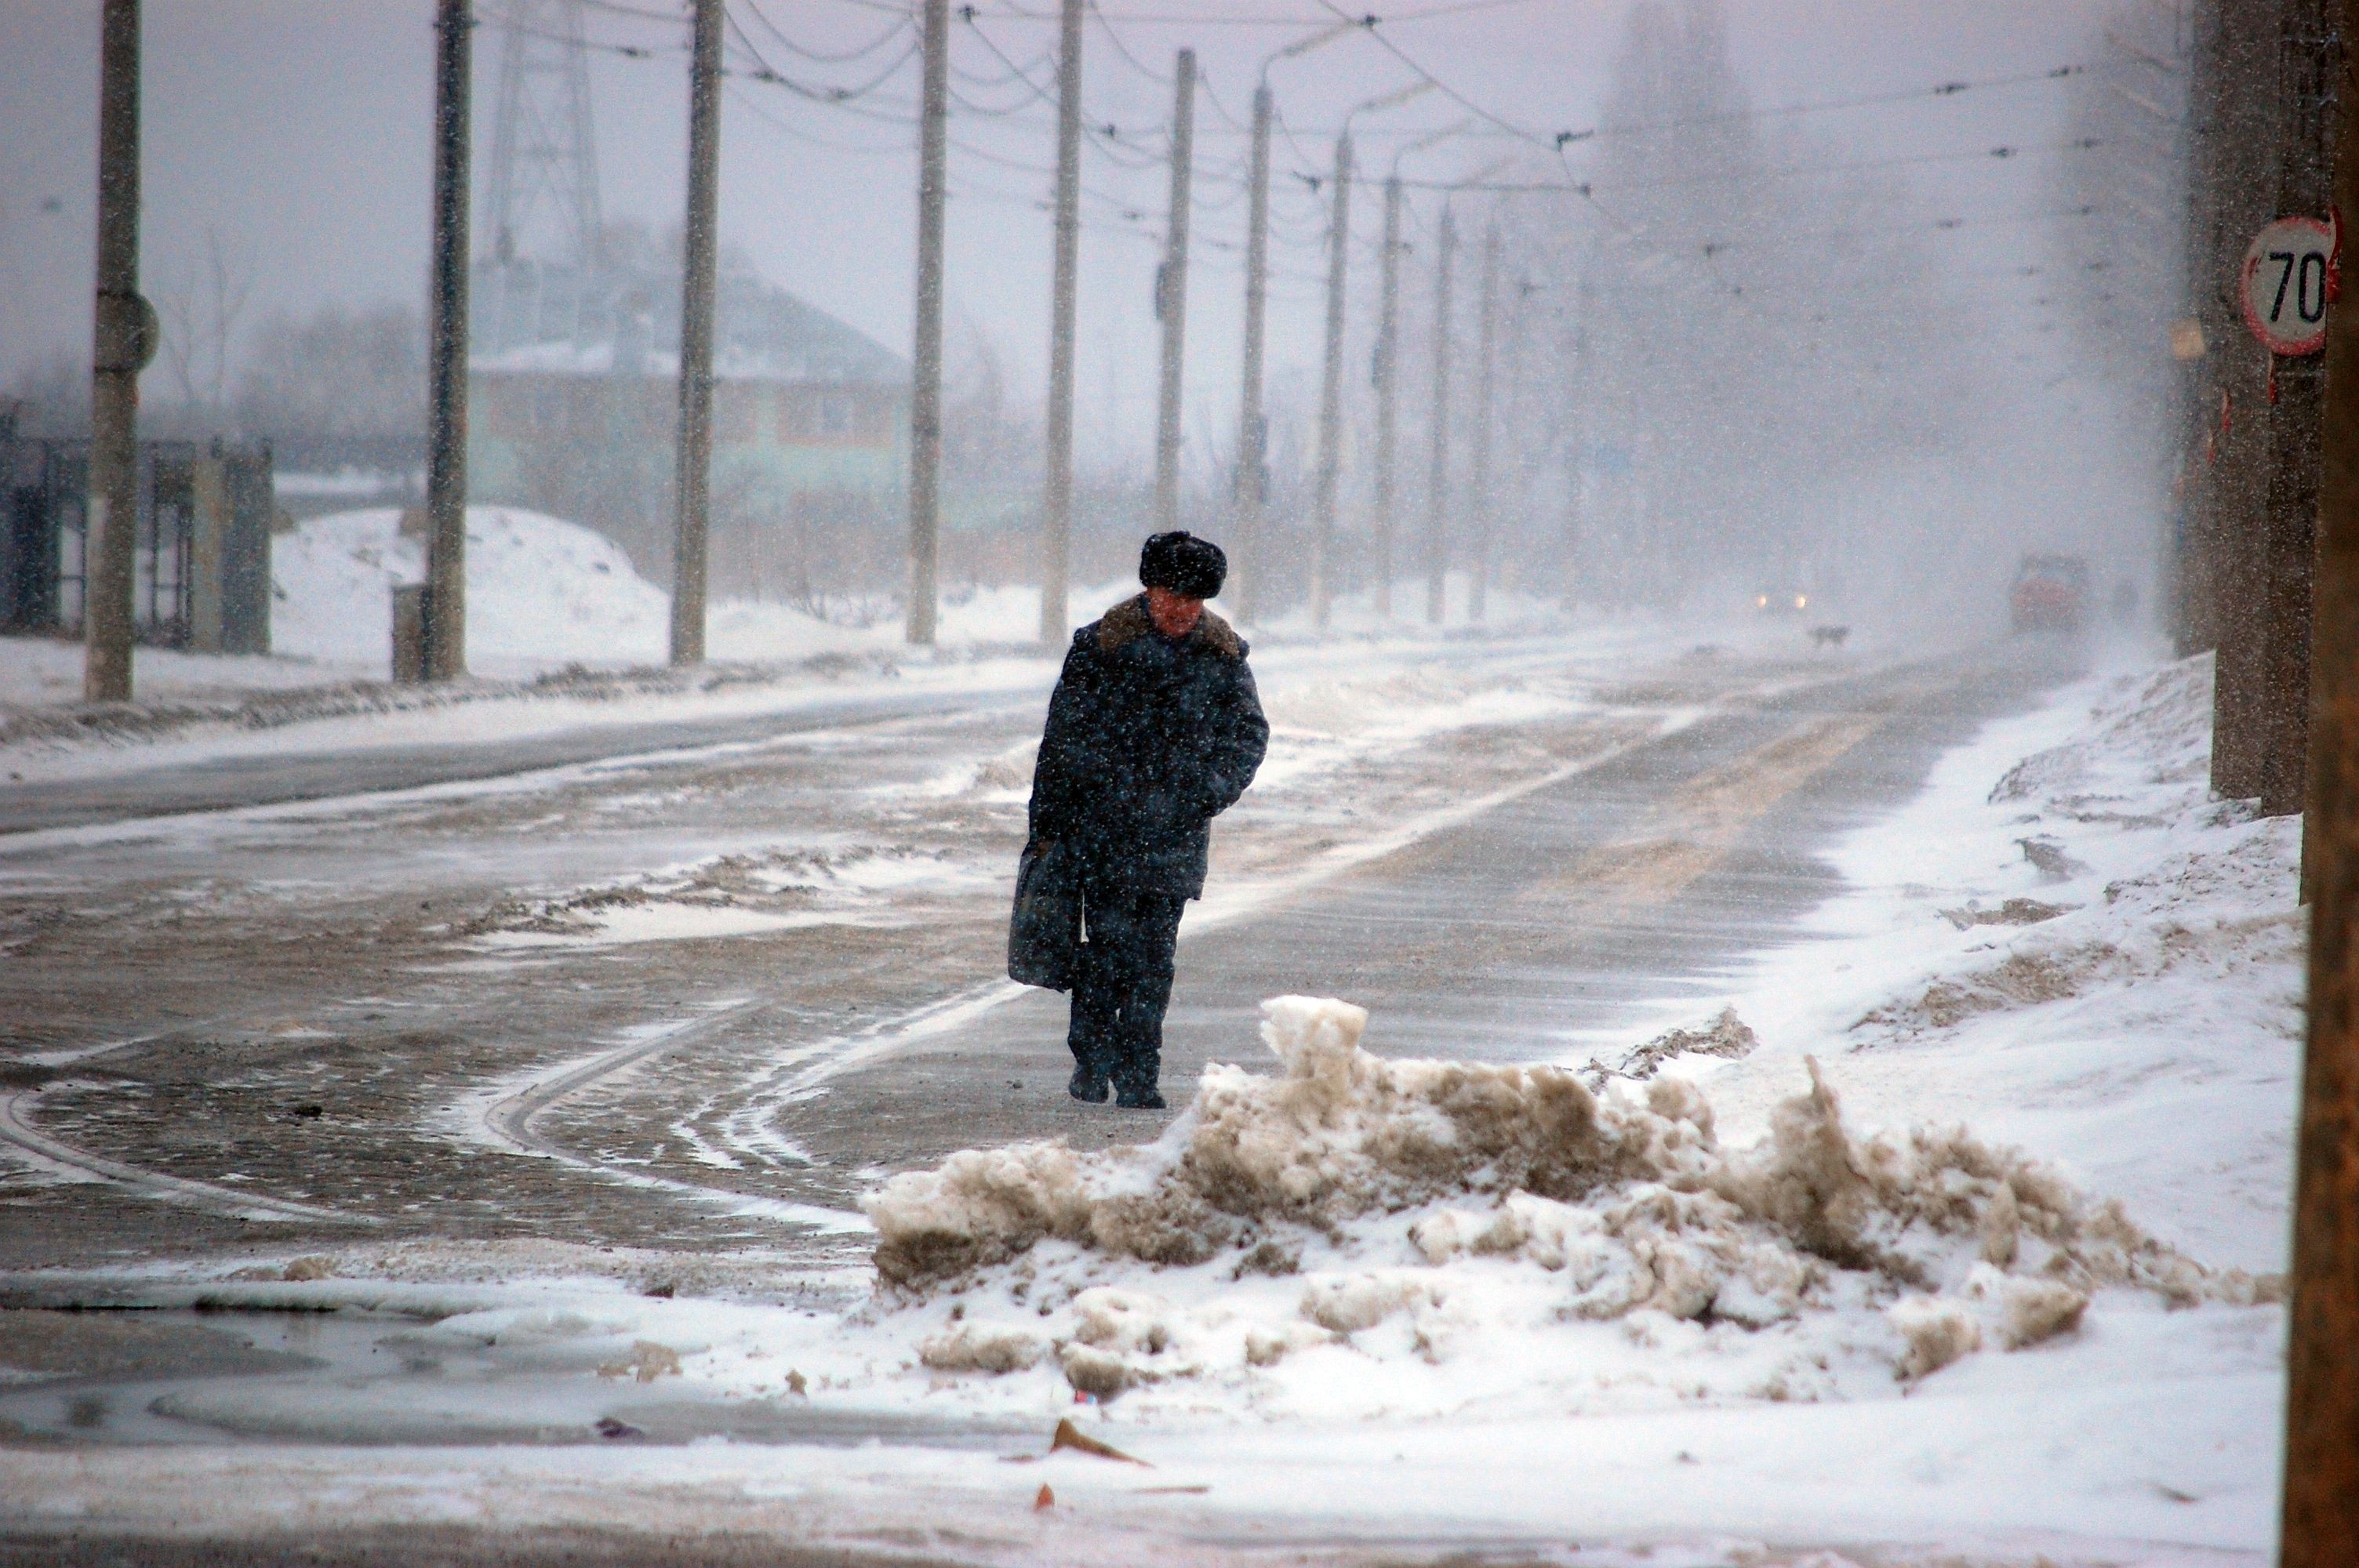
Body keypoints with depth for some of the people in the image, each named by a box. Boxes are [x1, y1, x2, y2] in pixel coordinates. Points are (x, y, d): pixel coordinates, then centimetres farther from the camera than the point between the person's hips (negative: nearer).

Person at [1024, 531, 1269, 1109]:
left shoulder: (1224, 655, 6)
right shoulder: (1101, 644, -3)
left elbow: (1250, 732, 12)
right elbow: (1064, 735, 0)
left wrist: (1213, 791, -6)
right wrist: (1048, 822, 0)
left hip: (1177, 829, 2)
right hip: (1105, 823, -2)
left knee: (1155, 956, 1)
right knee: (1110, 942, -7)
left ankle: (1138, 1075, 6)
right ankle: (1091, 1061, 7)